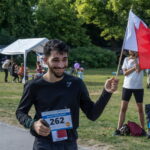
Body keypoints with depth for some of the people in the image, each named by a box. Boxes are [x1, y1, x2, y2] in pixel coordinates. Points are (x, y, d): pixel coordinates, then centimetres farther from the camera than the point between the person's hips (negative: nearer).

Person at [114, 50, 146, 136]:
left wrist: (135, 58, -17)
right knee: (123, 108, -2)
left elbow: (138, 70, -19)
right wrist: (134, 68, -14)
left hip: (138, 87, -2)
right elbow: (125, 72, -2)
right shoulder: (126, 59, 7)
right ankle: (119, 129, 0)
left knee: (140, 109, 6)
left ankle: (143, 129, 17)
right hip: (127, 86, 2)